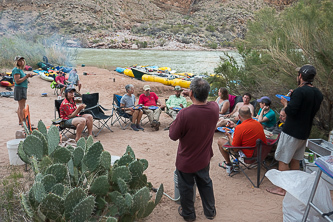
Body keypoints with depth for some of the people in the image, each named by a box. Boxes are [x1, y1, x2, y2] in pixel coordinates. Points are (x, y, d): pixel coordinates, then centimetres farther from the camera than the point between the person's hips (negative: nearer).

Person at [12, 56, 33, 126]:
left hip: (23, 89, 10)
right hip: (20, 89, -10)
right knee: (22, 107, -10)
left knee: (20, 107, 14)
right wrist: (26, 76, -17)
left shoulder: (20, 69, 16)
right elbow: (17, 81, -20)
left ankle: (20, 121, 20)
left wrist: (27, 76, 11)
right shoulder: (16, 70, -12)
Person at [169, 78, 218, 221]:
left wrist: (175, 122, -5)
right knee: (205, 184, 27)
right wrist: (194, 96, 3)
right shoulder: (214, 108, -18)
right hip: (204, 158, 4)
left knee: (186, 188, 20)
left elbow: (173, 136, -19)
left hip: (186, 161, -4)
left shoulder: (185, 114, -34)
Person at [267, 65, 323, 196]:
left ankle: (282, 188, 7)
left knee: (283, 160, 1)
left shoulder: (300, 91, -19)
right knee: (295, 160, 18)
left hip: (292, 132, -8)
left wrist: (285, 103, -4)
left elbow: (290, 111, -25)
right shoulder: (318, 94, 8)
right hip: (304, 133, 8)